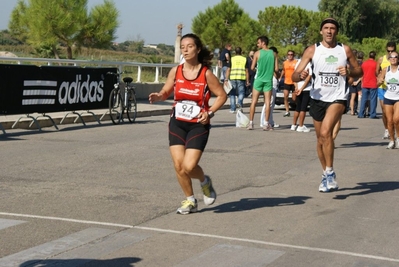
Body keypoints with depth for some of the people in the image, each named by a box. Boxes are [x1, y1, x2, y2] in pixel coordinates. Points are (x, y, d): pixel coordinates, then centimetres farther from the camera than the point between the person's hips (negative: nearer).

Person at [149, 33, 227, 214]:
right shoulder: (175, 71, -1)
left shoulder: (206, 73, -10)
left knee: (189, 166, -13)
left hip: (198, 125, -3)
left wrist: (209, 112, -14)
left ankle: (205, 182, 22)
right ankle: (190, 201, 19)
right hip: (177, 123, 4)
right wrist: (158, 96, -12)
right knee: (178, 165, -2)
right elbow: (166, 92, 10)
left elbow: (222, 95, -2)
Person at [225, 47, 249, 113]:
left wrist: (226, 79, 2)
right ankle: (240, 102, -22)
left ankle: (232, 109, 9)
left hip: (232, 78, 1)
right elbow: (246, 71, 4)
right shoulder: (245, 59, 7)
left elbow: (228, 70, 1)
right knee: (241, 92, 8)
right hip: (241, 78, -1)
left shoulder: (231, 59, 7)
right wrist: (247, 81, 7)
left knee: (232, 93, 10)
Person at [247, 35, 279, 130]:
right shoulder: (273, 54, 0)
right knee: (267, 102, 4)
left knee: (254, 101, 5)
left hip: (259, 79, -1)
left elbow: (252, 68, -5)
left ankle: (251, 123, 4)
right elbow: (276, 69, -1)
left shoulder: (257, 53, -6)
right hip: (268, 80, 1)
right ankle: (266, 124, 0)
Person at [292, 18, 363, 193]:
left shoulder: (345, 50, 1)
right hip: (317, 98, 3)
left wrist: (349, 72, -12)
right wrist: (301, 75, -28)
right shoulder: (312, 50, -1)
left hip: (338, 98, -2)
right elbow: (295, 75, -5)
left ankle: (330, 172, -10)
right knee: (320, 139, 11)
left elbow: (359, 71, 10)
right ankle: (326, 174, 29)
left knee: (325, 132, -23)